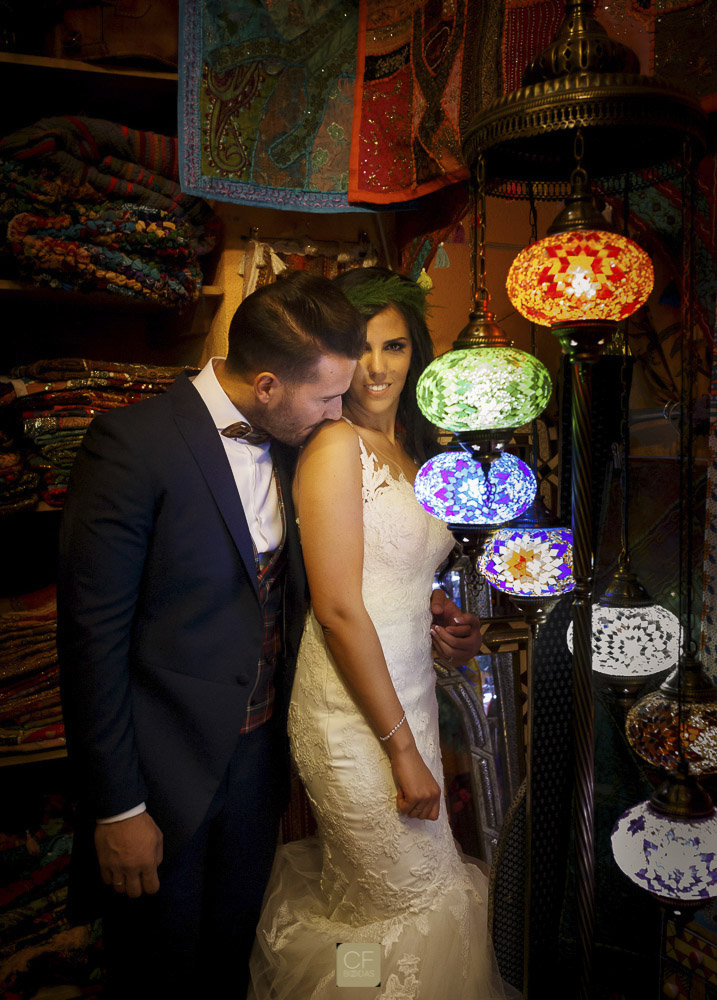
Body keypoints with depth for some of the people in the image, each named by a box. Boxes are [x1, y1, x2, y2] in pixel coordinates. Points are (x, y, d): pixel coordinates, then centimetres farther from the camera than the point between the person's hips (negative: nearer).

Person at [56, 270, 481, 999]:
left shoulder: (290, 443, 0)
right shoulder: (133, 444, -21)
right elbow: (92, 636, -19)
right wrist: (118, 807, -15)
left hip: (260, 753, 6)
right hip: (165, 772, -5)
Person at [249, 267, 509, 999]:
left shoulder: (410, 448, 10)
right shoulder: (336, 448, -15)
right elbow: (338, 609, -20)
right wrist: (404, 748, -17)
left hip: (406, 689, 8)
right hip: (353, 711, -8)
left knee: (374, 893, 20)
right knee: (406, 900, 9)